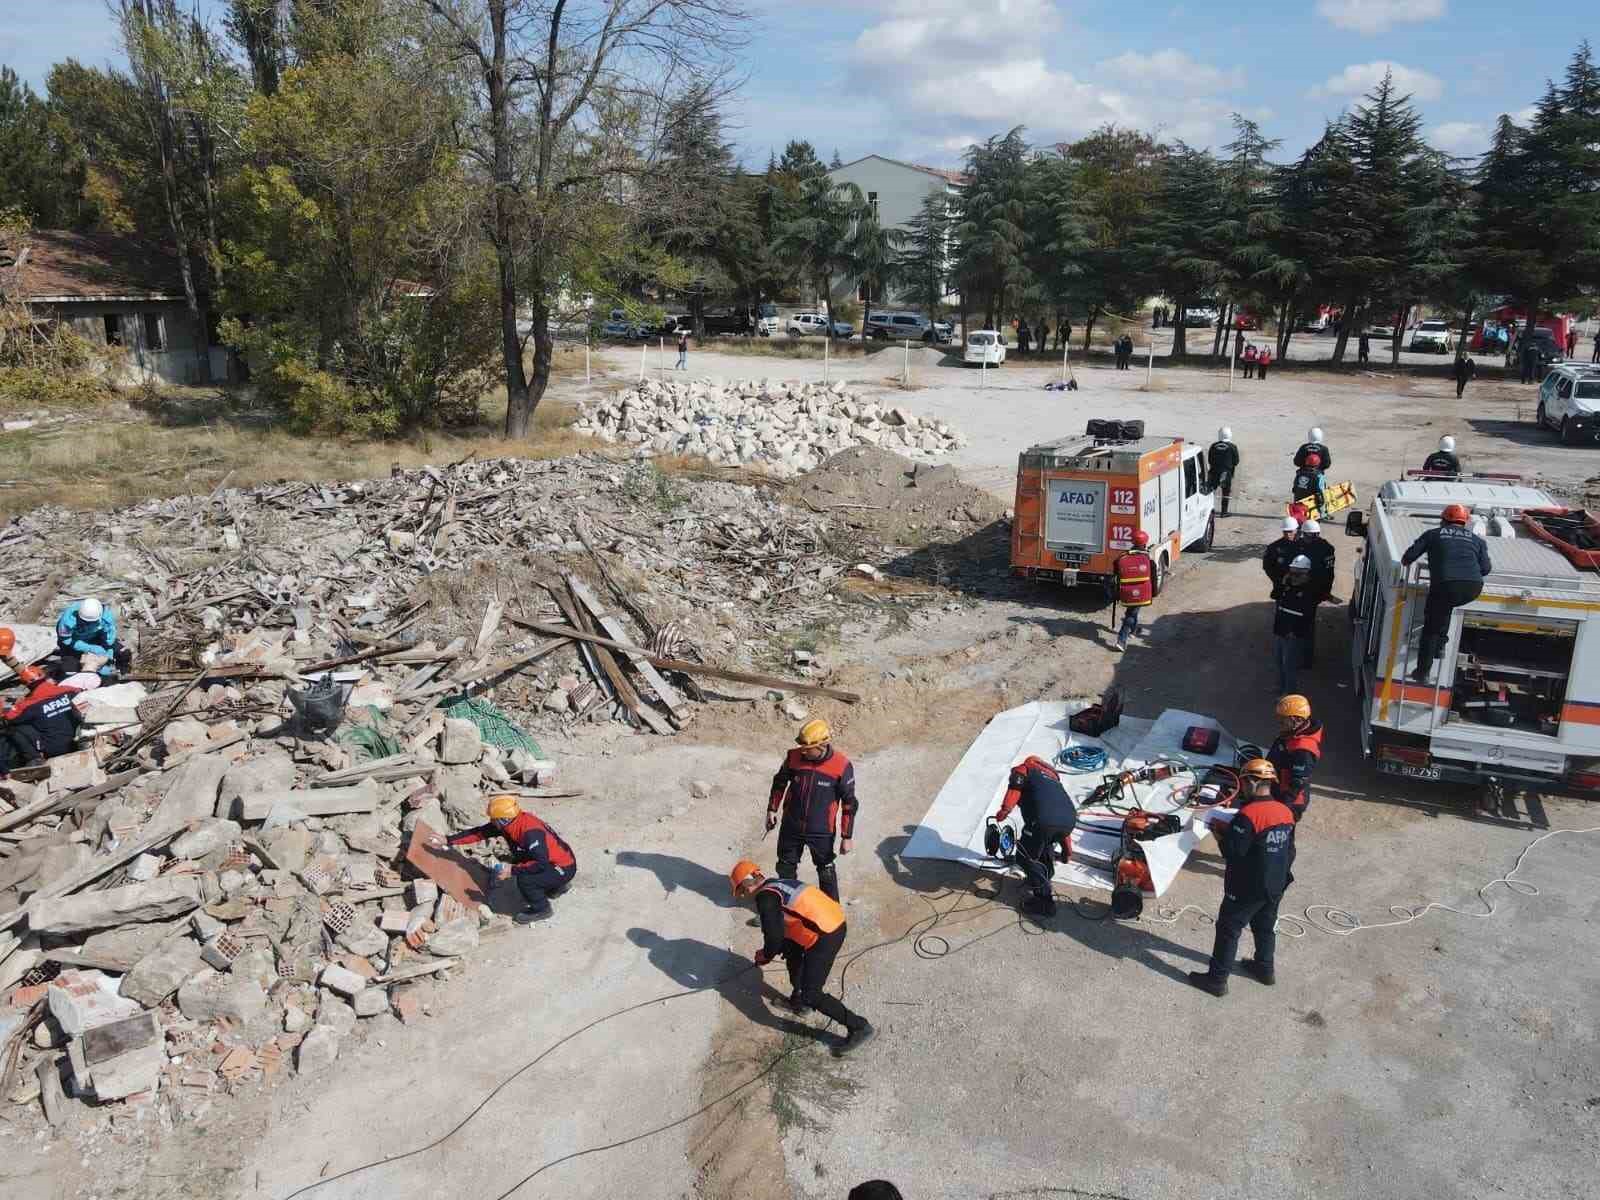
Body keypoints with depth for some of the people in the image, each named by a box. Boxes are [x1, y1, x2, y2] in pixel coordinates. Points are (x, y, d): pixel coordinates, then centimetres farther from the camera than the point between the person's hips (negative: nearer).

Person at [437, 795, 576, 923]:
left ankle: (541, 909, 1)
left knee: (524, 879, -26)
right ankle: (554, 887, 28)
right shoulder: (508, 823, -6)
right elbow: (479, 832, 1)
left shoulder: (530, 832, -32)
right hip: (548, 861, 10)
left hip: (564, 868, -10)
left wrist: (512, 870, -30)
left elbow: (541, 864, -36)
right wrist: (448, 840, 0)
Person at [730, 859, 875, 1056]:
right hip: (836, 921, 10)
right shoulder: (779, 884, 18)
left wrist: (765, 956, 6)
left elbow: (774, 937, -14)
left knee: (811, 994, -1)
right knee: (791, 949, 32)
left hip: (825, 936, -10)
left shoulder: (764, 898, -10)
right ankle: (799, 1000, 46)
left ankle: (860, 1027, 2)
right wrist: (770, 950, 28)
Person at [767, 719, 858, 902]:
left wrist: (846, 837, -9)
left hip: (822, 832, -3)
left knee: (826, 872, 14)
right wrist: (772, 810, 9)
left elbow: (849, 803, -11)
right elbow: (780, 782, 7)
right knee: (786, 868, 19)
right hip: (791, 827, 3)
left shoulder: (842, 766, -19)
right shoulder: (794, 757, -12)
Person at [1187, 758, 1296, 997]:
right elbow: (1289, 850, 9)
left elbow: (1232, 853, -25)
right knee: (1266, 927, 26)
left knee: (1228, 930, 5)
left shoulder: (1248, 815, -27)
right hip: (1276, 886, 7)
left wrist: (1221, 833, -8)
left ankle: (1217, 979, 13)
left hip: (1247, 888, -7)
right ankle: (1265, 968, 43)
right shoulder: (1286, 812, -2)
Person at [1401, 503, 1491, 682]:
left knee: (1431, 629, 12)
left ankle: (1423, 672, 14)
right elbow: (1485, 568, 15)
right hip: (1473, 589, 3)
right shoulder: (1477, 540, 23)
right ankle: (1440, 644, 27)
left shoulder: (1433, 534, 16)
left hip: (1445, 585, -3)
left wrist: (1406, 561, 34)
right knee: (1445, 606, 35)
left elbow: (1409, 557, 11)